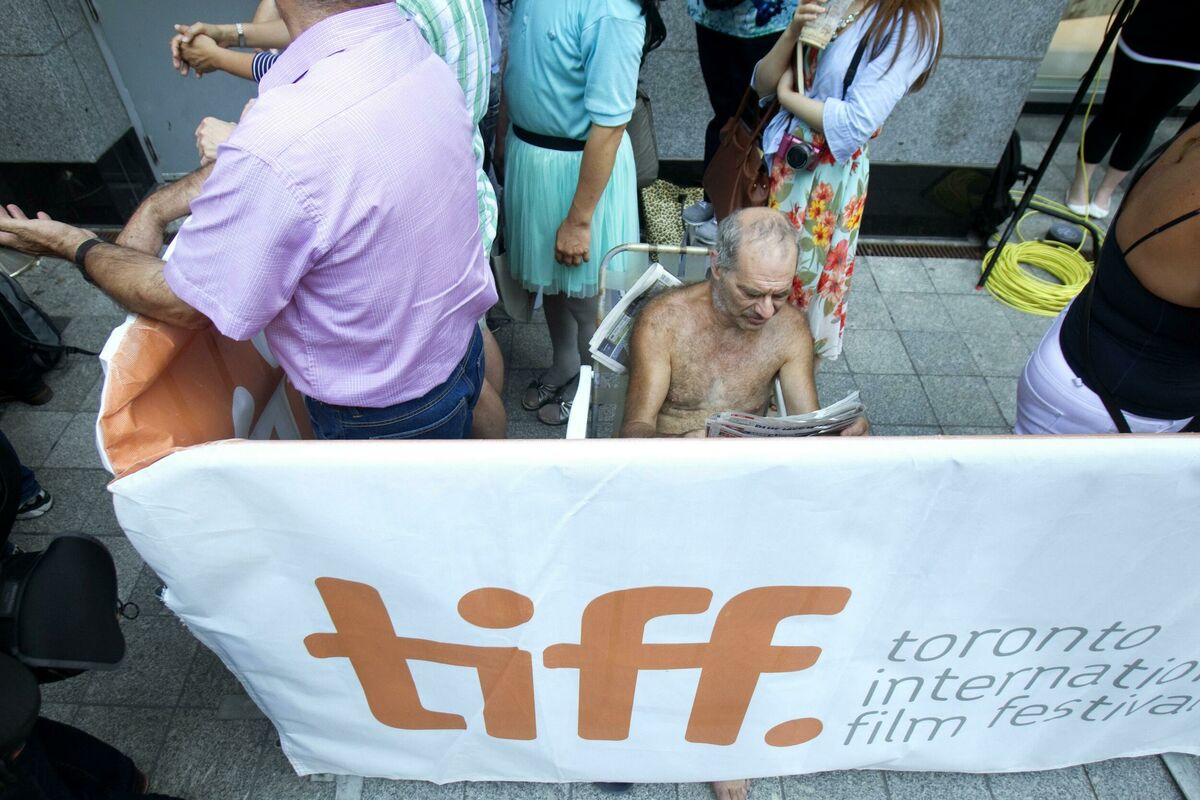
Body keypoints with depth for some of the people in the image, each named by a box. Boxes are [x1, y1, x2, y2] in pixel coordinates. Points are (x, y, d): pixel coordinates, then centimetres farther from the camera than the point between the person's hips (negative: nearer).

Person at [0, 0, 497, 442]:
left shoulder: (280, 146, -35)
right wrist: (156, 207, 7)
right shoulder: (414, 48, -9)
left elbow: (185, 304, -16)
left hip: (380, 418, -6)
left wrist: (75, 247, 1)